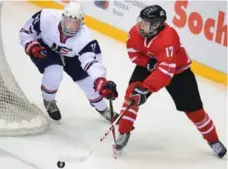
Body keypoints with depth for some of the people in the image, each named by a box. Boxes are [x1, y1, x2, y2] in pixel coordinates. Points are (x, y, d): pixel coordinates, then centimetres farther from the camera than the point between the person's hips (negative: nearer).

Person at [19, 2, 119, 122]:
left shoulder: (85, 38, -37)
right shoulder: (46, 17, -36)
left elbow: (92, 62, -46)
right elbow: (25, 31, -19)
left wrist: (102, 83, -62)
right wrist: (32, 47, -35)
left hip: (69, 56, 2)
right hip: (44, 50, -2)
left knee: (89, 81, -1)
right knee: (54, 73, -29)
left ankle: (103, 110, 29)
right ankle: (48, 101, 5)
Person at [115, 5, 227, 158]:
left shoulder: (168, 38, -41)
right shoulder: (136, 31, -21)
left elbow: (166, 70, -48)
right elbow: (133, 52, -5)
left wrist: (145, 88, -55)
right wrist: (148, 62, -24)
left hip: (178, 70, -5)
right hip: (149, 66, 5)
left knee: (193, 108, -3)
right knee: (132, 93, -16)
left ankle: (213, 140, 17)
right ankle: (124, 133, -2)